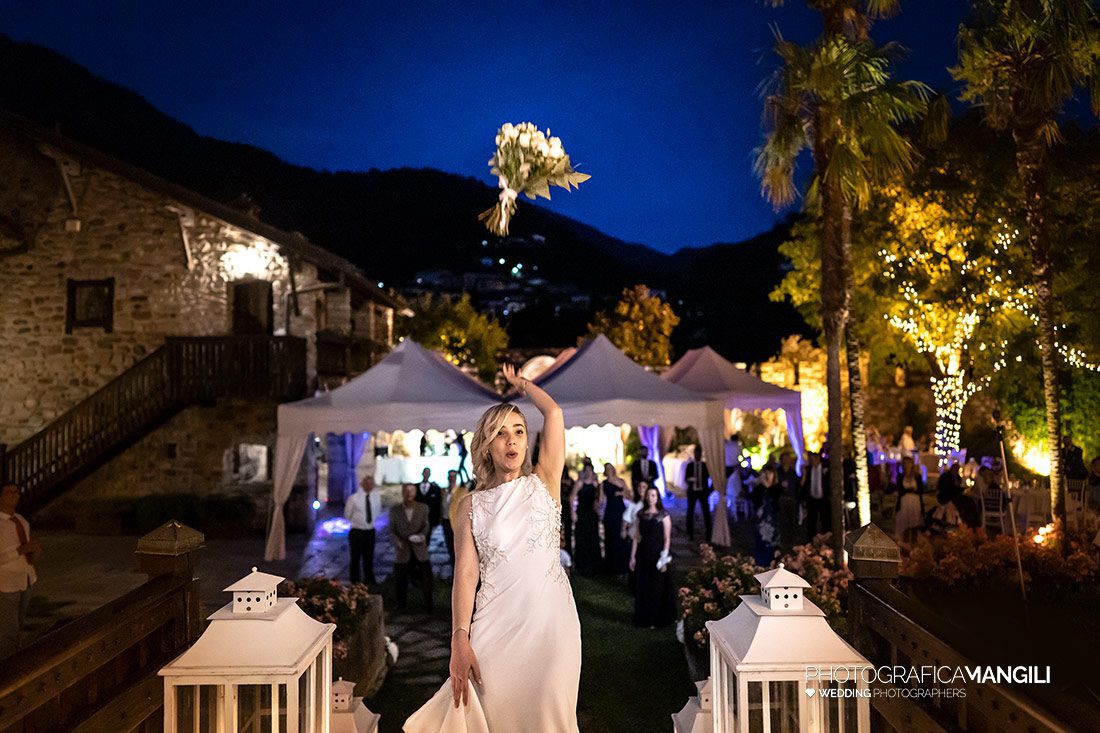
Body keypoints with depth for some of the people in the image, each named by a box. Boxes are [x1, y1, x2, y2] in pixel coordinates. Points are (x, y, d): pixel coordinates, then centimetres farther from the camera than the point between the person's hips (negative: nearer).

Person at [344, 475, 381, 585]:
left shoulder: (376, 497, -3)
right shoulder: (354, 498, -15)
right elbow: (347, 515, -1)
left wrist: (371, 520, 5)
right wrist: (358, 521, 0)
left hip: (370, 531, 4)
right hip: (357, 532, -3)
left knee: (369, 557, 17)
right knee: (355, 558, 7)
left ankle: (370, 580, 31)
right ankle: (355, 583, 21)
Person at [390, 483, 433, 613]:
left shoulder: (423, 508, 1)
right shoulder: (394, 511, -1)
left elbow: (426, 525, 5)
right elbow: (391, 530, 1)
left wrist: (422, 535, -15)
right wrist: (398, 541, -16)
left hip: (419, 549, 0)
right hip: (403, 550, 0)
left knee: (426, 577, -1)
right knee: (400, 579, 7)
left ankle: (428, 604, 16)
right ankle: (401, 603, 30)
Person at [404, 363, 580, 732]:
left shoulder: (543, 483, 5)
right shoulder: (471, 505, 5)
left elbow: (553, 412, -3)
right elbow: (466, 574, -3)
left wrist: (519, 382, 12)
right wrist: (460, 641, -12)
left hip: (550, 619, 0)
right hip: (496, 626, 0)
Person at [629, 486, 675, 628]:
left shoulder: (663, 515, -6)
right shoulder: (641, 514, 5)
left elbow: (667, 539, -8)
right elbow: (636, 537, 7)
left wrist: (664, 558, -14)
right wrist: (633, 557, 5)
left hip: (657, 554, -4)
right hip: (643, 554, 4)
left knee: (657, 588, 5)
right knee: (642, 587, 9)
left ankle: (657, 620, 18)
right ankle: (644, 618, 22)